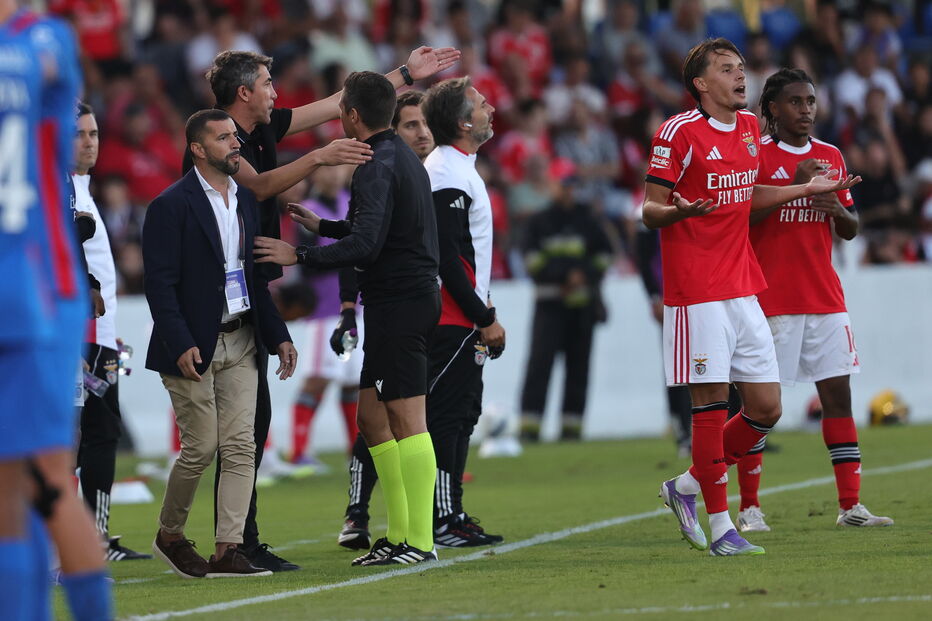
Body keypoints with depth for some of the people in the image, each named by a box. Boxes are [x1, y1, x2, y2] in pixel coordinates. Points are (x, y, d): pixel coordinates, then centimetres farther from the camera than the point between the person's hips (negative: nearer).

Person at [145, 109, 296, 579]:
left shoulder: (246, 201, 13)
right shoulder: (172, 205, -9)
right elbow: (160, 283, -13)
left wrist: (278, 335, 9)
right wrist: (181, 345, -21)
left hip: (240, 342, 6)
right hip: (193, 348, -6)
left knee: (240, 447, -2)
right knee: (201, 447, -3)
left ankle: (228, 550, -3)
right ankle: (169, 535, 18)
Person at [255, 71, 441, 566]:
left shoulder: (378, 166, -14)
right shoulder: (402, 156, 17)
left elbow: (365, 245, -23)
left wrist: (299, 255, -17)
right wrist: (321, 226, 34)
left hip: (397, 300, -10)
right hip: (413, 297, 10)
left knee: (406, 419, -10)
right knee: (372, 417, 13)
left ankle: (420, 541, -10)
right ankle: (398, 534, 15)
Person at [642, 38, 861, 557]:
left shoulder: (750, 127, 12)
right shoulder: (680, 132, -9)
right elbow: (651, 211, -8)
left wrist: (808, 189, 22)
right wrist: (678, 211, -30)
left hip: (744, 289, 7)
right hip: (698, 293, -7)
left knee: (767, 408, 5)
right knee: (712, 402, -7)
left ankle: (687, 486, 22)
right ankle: (720, 526, 1)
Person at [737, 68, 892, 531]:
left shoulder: (831, 157, 13)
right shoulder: (756, 155, -3)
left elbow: (851, 230, 17)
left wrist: (838, 210, -6)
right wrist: (794, 186, -19)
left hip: (825, 298, 5)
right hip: (771, 299, -5)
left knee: (838, 393, 1)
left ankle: (850, 506, 3)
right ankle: (749, 508, 5)